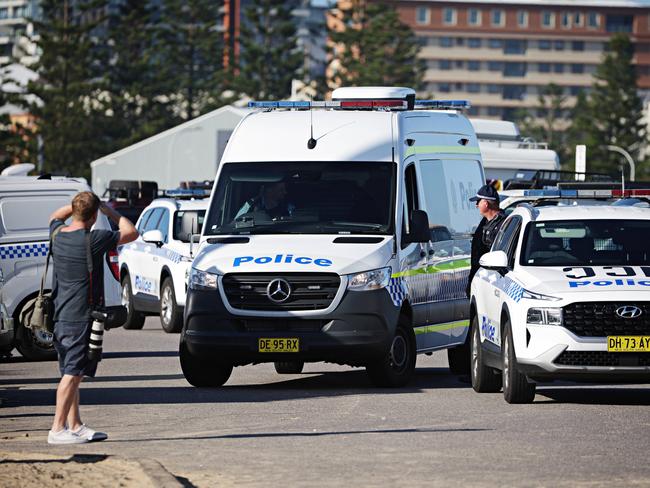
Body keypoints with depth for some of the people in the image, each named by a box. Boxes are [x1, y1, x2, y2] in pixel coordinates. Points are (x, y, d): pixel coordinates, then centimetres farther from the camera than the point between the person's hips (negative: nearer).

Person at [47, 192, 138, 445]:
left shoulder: (58, 235, 4)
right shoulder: (94, 240, -16)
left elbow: (55, 216, 29)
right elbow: (131, 233, -4)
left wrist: (79, 203, 20)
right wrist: (112, 213, 7)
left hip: (61, 316, 8)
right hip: (82, 317, -8)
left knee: (71, 373, 15)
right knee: (72, 373, -8)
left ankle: (75, 426, 20)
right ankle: (58, 429, -11)